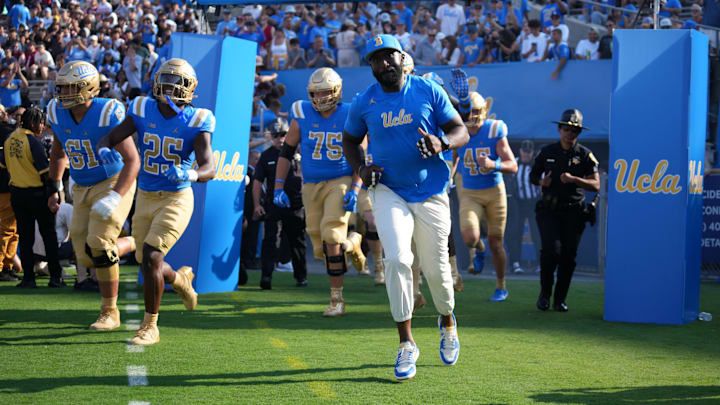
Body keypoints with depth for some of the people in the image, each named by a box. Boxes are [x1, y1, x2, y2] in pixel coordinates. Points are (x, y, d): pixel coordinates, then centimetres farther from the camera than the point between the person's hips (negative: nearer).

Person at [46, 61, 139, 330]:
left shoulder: (108, 114, -22)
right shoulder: (58, 114, -4)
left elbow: (132, 161, -23)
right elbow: (58, 152, 17)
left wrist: (114, 198, -33)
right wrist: (54, 189, 14)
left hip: (114, 184, -6)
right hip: (82, 190, 6)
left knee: (98, 245, -19)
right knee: (86, 258, -3)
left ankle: (109, 312, 0)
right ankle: (132, 245, 26)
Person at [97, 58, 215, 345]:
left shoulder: (196, 122, -12)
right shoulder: (142, 111, -3)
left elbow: (209, 169, -19)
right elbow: (108, 139, -1)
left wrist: (188, 174, -42)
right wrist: (105, 151, -26)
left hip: (176, 199, -4)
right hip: (145, 199, 4)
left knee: (151, 257, -17)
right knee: (148, 264, 11)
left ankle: (150, 326, -3)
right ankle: (180, 279, 47)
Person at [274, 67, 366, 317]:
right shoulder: (302, 116, -2)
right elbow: (286, 153, 6)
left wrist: (354, 190, -11)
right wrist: (279, 188, -1)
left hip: (341, 182, -3)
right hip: (312, 185, 3)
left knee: (331, 237, -20)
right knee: (321, 250, 4)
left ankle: (336, 298, -1)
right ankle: (352, 244, 40)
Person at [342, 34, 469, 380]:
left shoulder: (429, 91, -2)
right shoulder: (363, 102, 1)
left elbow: (460, 130, 0)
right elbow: (350, 140, 16)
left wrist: (442, 142, -22)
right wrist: (360, 168, -3)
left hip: (431, 192, 0)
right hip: (388, 191, 0)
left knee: (436, 268, 5)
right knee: (397, 260, -18)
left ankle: (447, 321, 37)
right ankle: (406, 344, -11)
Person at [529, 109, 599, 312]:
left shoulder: (585, 155, 3)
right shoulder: (547, 152, 9)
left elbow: (595, 185, -3)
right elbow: (533, 175, 20)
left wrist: (573, 179, -18)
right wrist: (541, 182, -3)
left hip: (573, 212, 0)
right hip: (549, 209, 0)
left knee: (568, 256, -1)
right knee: (551, 249, -16)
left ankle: (560, 299, 11)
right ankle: (545, 293, 3)